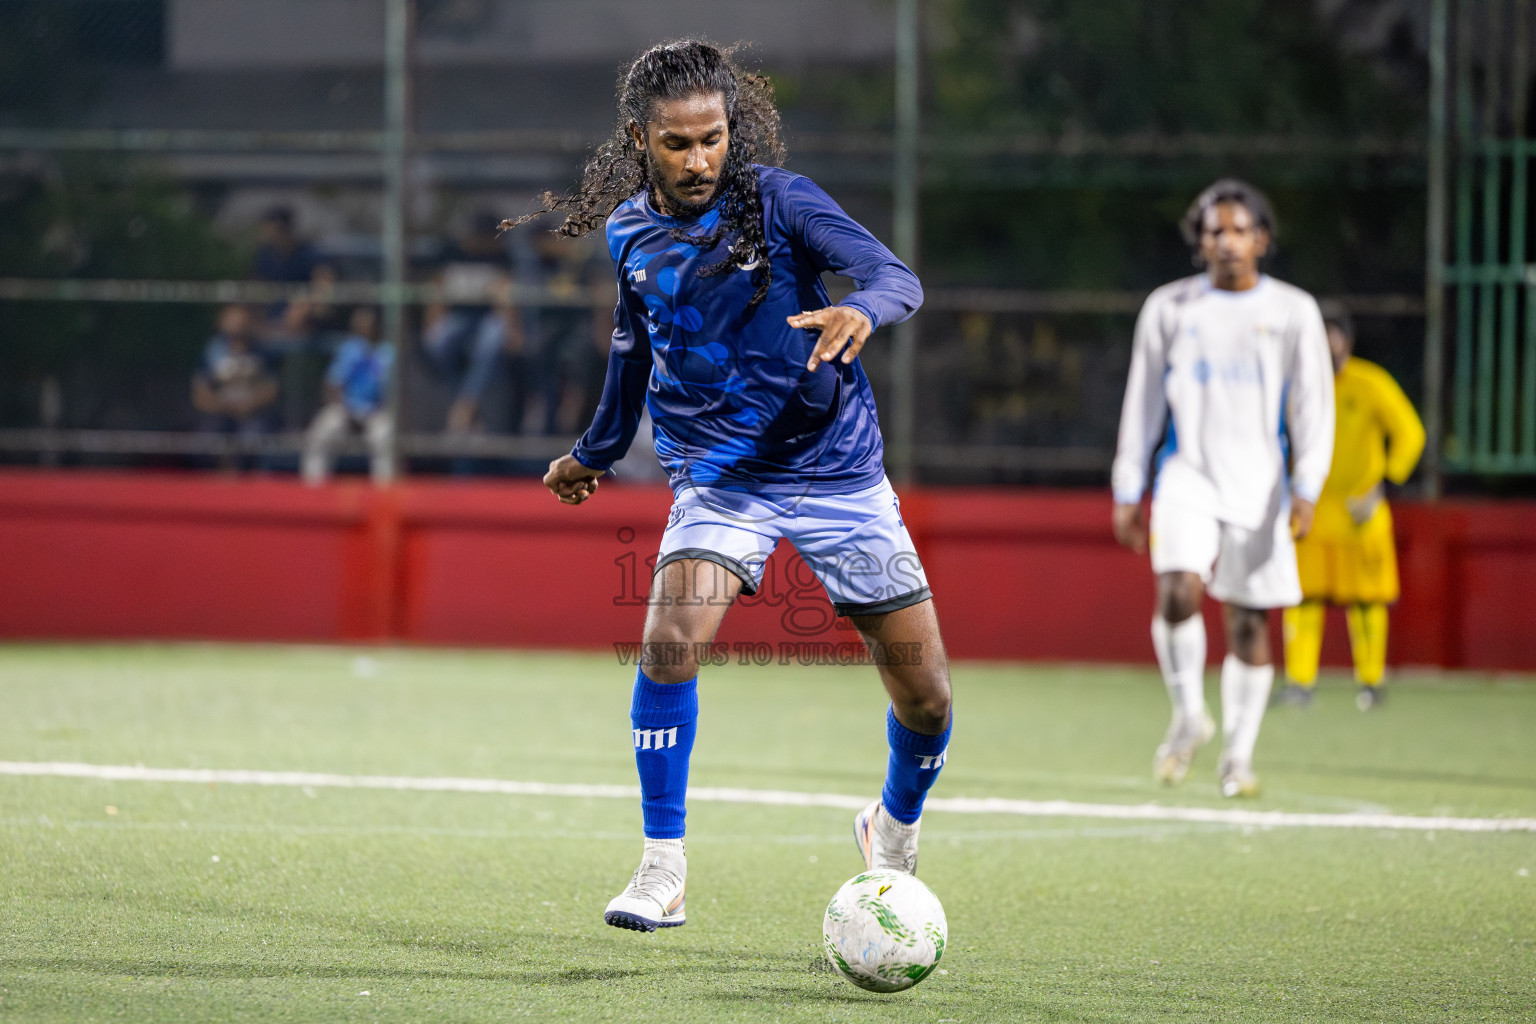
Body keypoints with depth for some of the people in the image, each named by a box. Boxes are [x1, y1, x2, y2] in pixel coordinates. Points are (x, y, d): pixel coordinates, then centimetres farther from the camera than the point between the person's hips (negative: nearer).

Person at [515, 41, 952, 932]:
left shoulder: (777, 198, -12)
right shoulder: (629, 230, 0)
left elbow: (898, 277, -22)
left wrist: (863, 310, -45)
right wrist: (597, 452, 31)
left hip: (838, 472, -2)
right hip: (720, 479, 2)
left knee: (927, 696, 0)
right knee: (669, 640, -25)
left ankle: (896, 831, 34)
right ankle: (662, 874, -14)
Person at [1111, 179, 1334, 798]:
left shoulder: (1292, 313, 3)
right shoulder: (1169, 309, 6)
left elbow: (1313, 409, 2)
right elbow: (1142, 404, 11)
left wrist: (1306, 491, -10)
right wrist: (1127, 492, 8)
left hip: (1260, 486, 0)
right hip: (1188, 475, 0)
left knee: (1249, 622, 2)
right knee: (1177, 592, -22)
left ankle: (1238, 756, 14)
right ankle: (1189, 716, -2)